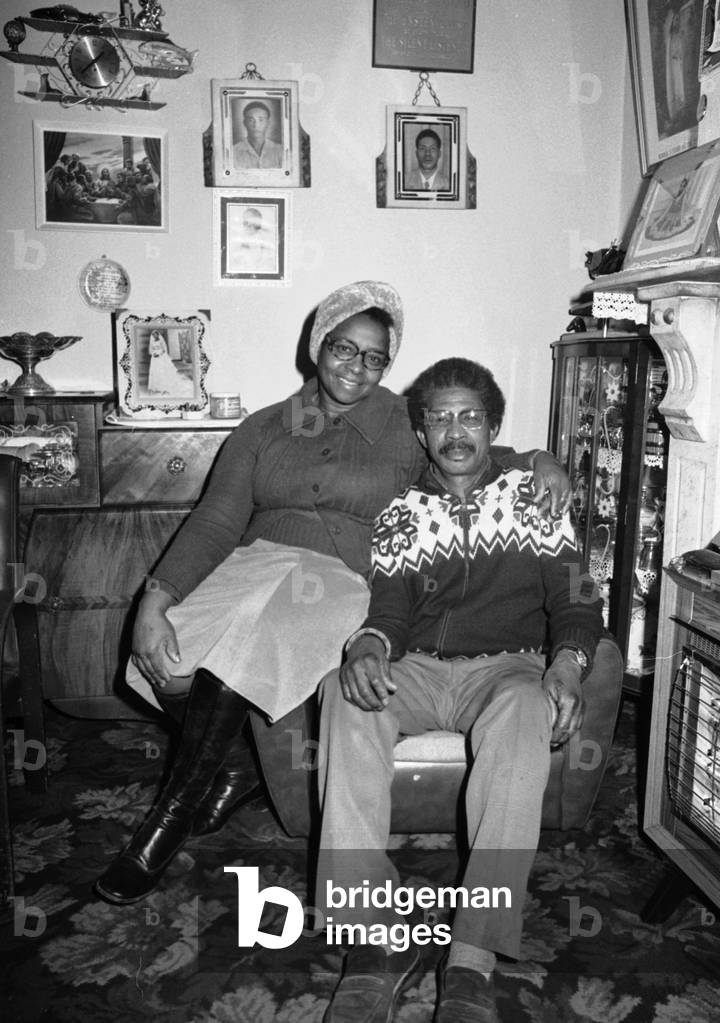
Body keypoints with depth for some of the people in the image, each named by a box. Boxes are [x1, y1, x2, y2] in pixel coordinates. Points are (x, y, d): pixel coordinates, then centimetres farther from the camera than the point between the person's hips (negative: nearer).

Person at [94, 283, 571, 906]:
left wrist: (539, 462, -4)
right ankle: (229, 771, 6)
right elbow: (216, 522, 4)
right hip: (256, 563, 3)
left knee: (241, 640, -32)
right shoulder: (264, 429, 14)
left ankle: (176, 810, -10)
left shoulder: (406, 427, 12)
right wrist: (155, 601, -10)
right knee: (169, 655, -25)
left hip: (345, 580, -3)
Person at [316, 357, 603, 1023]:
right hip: (416, 669, 2)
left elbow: (575, 600, 5)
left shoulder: (533, 498, 11)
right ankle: (380, 929, -34)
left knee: (523, 708, -39)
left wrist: (568, 663, -18)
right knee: (344, 694, -32)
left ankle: (474, 955, -40)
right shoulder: (401, 514, 16)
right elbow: (390, 604, 5)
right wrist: (369, 644, -20)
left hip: (505, 667, -1)